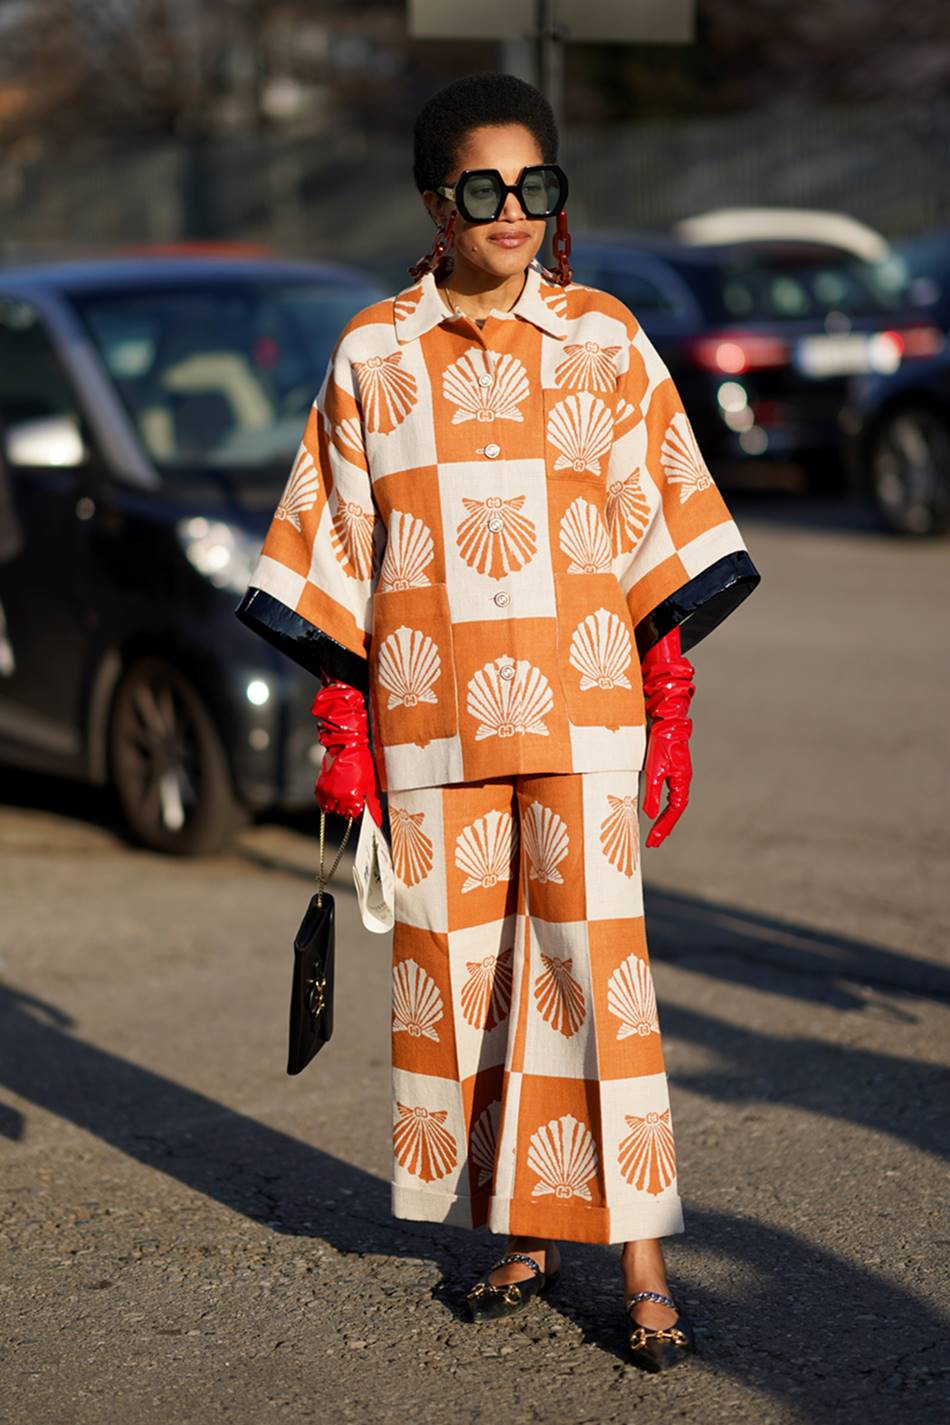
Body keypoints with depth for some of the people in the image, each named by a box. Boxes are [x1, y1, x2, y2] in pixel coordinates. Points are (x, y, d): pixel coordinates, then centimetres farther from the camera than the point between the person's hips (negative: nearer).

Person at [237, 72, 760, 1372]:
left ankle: (640, 1261, 1)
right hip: (431, 715, 2)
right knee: (462, 971, 6)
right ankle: (523, 1233, 19)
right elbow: (341, 548, 7)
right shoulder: (373, 357, 5)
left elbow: (659, 532, 5)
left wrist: (672, 710, 0)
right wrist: (343, 731, 4)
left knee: (595, 962, -5)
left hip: (578, 707, -1)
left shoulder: (603, 339, 4)